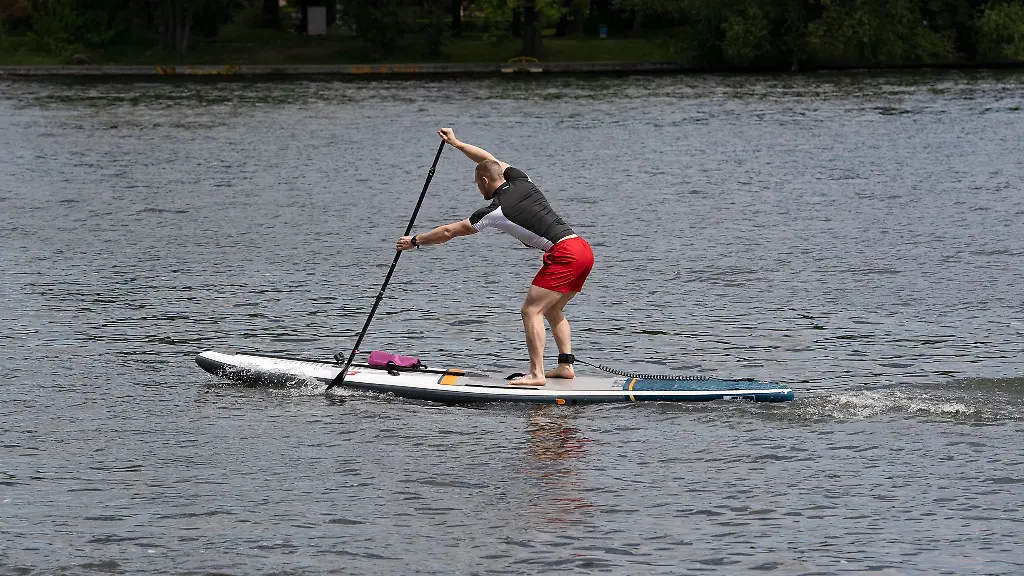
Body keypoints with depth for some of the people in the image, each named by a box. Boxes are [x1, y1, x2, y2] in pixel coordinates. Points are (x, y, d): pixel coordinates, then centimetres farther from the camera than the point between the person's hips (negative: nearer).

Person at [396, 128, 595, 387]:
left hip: (564, 253, -9)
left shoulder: (496, 211, -4)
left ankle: (536, 374, -17)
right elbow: (490, 160, 35)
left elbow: (450, 231, 7)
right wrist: (457, 143, 40)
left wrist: (415, 241, 18)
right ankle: (565, 365, 12)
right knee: (551, 310, 20)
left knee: (531, 310, -8)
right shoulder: (522, 181, 14)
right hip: (583, 249, 9)